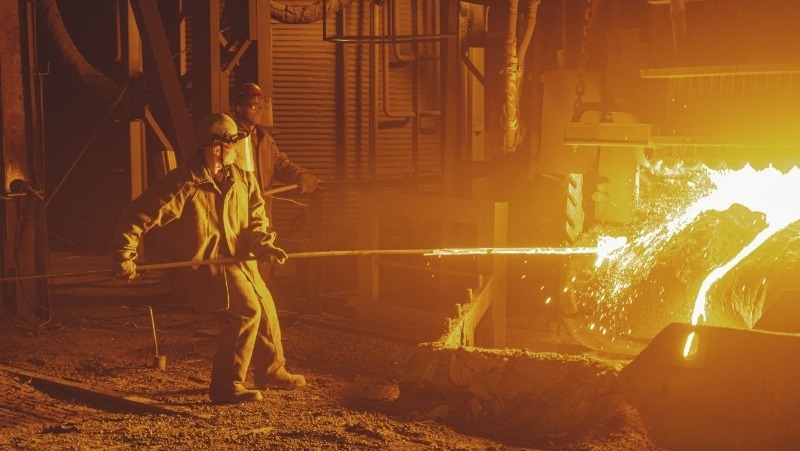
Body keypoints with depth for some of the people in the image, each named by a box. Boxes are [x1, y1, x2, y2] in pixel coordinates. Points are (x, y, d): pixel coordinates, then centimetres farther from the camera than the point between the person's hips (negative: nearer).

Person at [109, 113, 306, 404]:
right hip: (203, 263, -8)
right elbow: (138, 216, -16)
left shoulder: (242, 179, 2)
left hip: (237, 260, 8)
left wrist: (264, 245, -13)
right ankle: (226, 385, -15)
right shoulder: (185, 183, -19)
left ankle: (271, 370, 39)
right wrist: (123, 255, -17)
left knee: (265, 306, 16)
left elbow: (255, 219, 7)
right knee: (246, 309, -23)